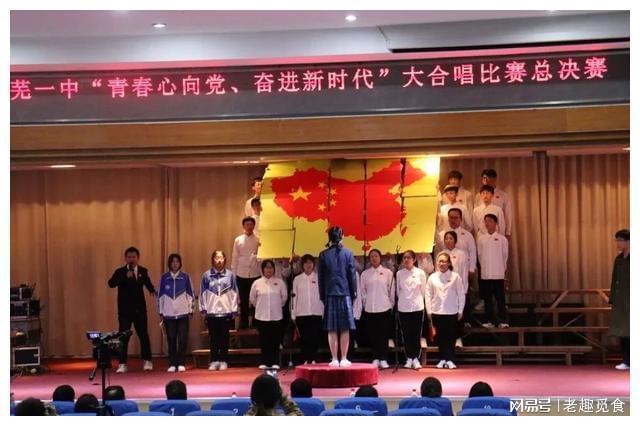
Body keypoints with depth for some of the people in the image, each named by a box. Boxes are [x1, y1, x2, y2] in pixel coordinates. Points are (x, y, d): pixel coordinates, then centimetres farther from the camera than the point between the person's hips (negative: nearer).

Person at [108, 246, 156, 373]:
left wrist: (153, 291, 4)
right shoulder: (120, 272, -3)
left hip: (140, 309, 2)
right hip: (125, 309, -2)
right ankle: (122, 364, 1)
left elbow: (148, 283, 22)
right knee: (123, 336, -2)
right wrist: (125, 277, -31)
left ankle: (147, 361, 18)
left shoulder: (143, 271, 6)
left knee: (143, 335, 6)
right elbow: (111, 283, -21)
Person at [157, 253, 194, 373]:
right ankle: (172, 364, 8)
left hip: (183, 313, -1)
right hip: (168, 313, 1)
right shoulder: (164, 277, 5)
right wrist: (160, 311, 6)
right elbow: (160, 295, 8)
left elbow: (190, 294, 6)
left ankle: (181, 363, 6)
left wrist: (191, 310, 2)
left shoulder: (185, 277, 3)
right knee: (171, 339, 2)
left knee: (182, 339, -2)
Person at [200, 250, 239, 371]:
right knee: (213, 337, 3)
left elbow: (234, 293, 5)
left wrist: (234, 310, 2)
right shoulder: (206, 275, 4)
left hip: (226, 311, 0)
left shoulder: (230, 275, 5)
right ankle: (214, 361, 9)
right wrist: (203, 309, 1)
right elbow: (203, 293, 6)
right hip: (211, 311, 0)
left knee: (224, 337, 3)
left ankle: (223, 361, 10)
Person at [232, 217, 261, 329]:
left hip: (256, 274, -1)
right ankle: (244, 323, 16)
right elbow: (234, 258, 7)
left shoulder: (259, 240, 0)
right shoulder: (238, 240, 5)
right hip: (241, 274, 1)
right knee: (243, 300, 7)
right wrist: (233, 274, 5)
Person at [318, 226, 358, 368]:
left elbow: (321, 277, 3)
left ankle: (334, 359, 3)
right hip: (345, 293, 0)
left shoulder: (323, 255, 1)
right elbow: (353, 275, 0)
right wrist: (354, 294, 9)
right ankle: (343, 359, 3)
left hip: (330, 294, 1)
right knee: (345, 329, 4)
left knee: (332, 330, 3)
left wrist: (322, 296, 10)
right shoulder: (348, 253, -1)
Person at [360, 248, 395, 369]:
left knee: (384, 334, -1)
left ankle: (383, 359, 3)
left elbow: (392, 291, 4)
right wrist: (366, 302, 5)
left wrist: (391, 304, 4)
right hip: (370, 309, 2)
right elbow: (362, 291, 9)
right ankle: (376, 358, 11)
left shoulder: (387, 273, 1)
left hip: (384, 308, -2)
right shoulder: (365, 274, 6)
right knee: (373, 334, 4)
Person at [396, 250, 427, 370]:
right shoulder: (399, 274, 1)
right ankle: (409, 358, 14)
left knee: (416, 334, 0)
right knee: (406, 334, 5)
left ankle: (416, 358, 7)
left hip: (417, 307, -1)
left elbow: (423, 290, 6)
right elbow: (398, 290, 11)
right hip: (403, 308, 1)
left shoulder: (420, 273, -2)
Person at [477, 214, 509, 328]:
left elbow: (505, 255, 4)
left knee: (500, 297, 0)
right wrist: (484, 267, 9)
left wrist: (503, 269, 9)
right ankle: (490, 321, 14)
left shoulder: (502, 239, -3)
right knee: (487, 298, 7)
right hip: (485, 274, 3)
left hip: (498, 274, -3)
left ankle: (503, 321, 5)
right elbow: (480, 255, 9)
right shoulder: (481, 238, 4)